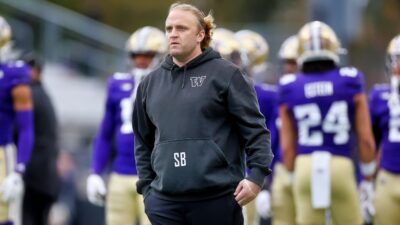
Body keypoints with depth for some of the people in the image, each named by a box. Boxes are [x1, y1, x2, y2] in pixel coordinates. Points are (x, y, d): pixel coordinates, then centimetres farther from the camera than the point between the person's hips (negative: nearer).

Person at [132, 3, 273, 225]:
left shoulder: (225, 74, 0)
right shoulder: (150, 83, 14)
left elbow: (255, 129, -3)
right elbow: (143, 143, 20)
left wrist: (257, 175, -13)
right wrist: (146, 186, 11)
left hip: (218, 198, -4)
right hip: (165, 201, 4)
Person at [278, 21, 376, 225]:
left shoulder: (290, 89, 3)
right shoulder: (350, 83, 0)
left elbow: (287, 146, 7)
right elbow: (366, 139, 2)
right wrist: (368, 176, 15)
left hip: (305, 166, 2)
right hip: (341, 167, -1)